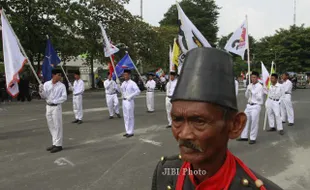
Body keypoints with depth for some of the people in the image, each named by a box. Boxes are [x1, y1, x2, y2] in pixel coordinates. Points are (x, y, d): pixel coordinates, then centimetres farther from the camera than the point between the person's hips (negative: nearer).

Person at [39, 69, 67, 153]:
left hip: (56, 107, -5)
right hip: (48, 107, 5)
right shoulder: (46, 84, 3)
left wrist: (54, 101, -19)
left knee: (57, 126, -2)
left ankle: (58, 145, 6)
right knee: (51, 126, 13)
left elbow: (64, 97, -11)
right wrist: (41, 91, -16)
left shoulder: (61, 86, -6)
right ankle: (55, 144, 25)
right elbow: (44, 96, 4)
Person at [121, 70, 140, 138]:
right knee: (125, 117, 12)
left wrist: (131, 96, -19)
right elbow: (120, 90, 20)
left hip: (130, 101, -8)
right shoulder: (123, 83, 11)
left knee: (130, 117, -1)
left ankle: (131, 132, 8)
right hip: (124, 101, 8)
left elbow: (138, 91, -20)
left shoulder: (132, 83, -11)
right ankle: (128, 131, 23)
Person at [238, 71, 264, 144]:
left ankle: (253, 138, 9)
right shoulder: (249, 86, 9)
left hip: (256, 106, -6)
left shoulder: (260, 87, -9)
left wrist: (252, 91, -17)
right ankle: (244, 136, 19)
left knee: (254, 122, -3)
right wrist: (248, 90, -6)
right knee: (245, 120, 8)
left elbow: (259, 97, -15)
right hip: (249, 105, 7)